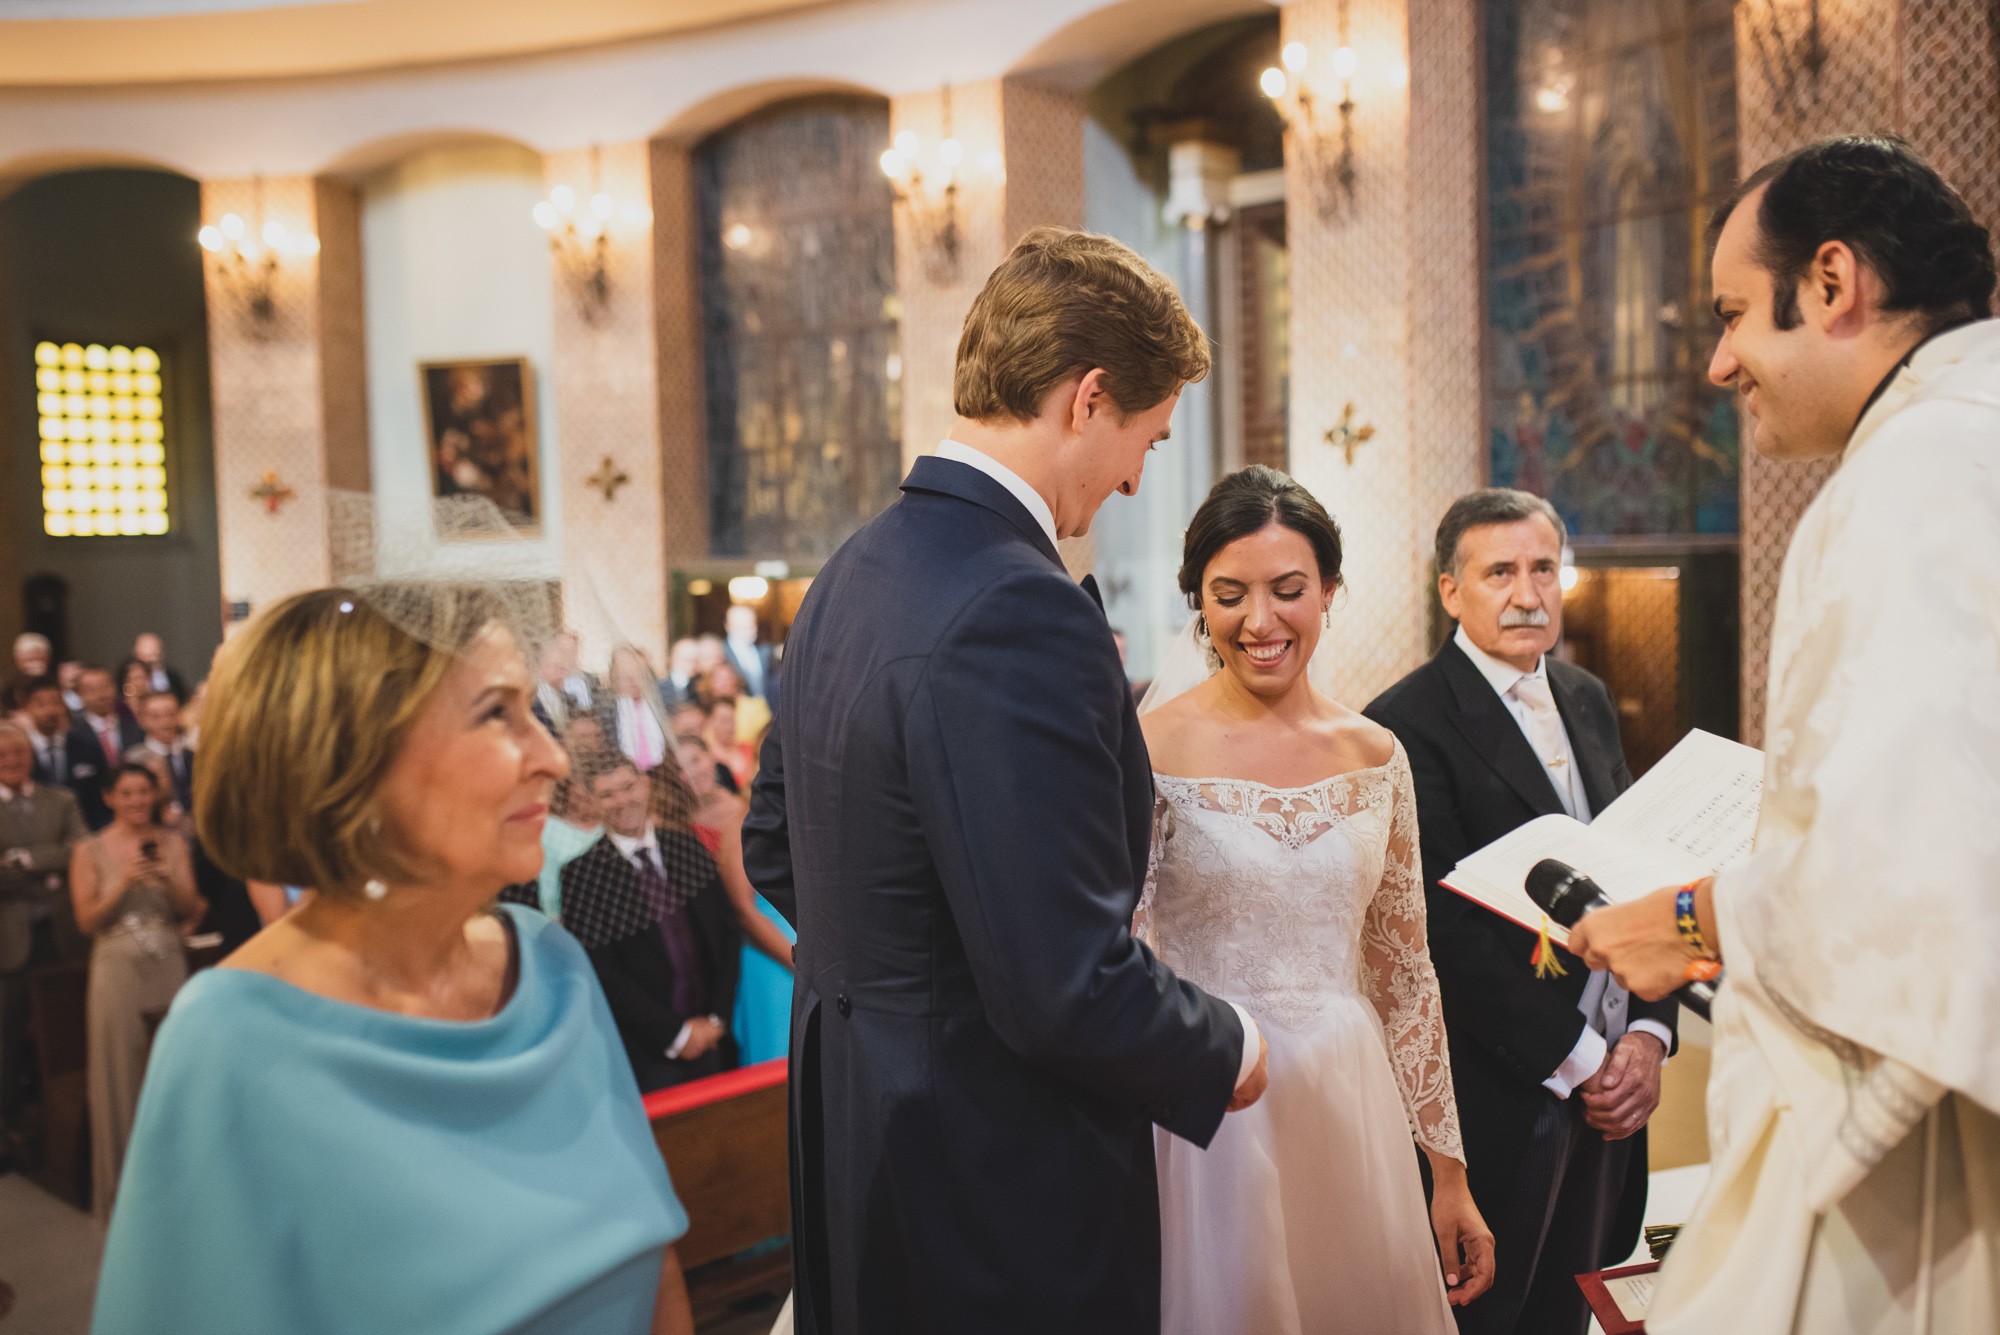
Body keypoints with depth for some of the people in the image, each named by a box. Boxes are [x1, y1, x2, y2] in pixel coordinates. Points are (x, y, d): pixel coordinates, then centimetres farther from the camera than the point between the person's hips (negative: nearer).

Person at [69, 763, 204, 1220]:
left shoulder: (172, 844, 4)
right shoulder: (90, 851, -2)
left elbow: (189, 910, 3)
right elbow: (87, 920, -4)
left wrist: (170, 881, -15)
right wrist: (125, 884, -17)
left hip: (168, 967, 2)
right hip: (118, 972, -2)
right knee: (121, 1075, 4)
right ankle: (123, 1182, 17)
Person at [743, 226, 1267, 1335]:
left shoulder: (850, 574, 3)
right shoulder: (1019, 616, -27)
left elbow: (773, 849, 12)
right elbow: (1071, 988, -28)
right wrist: (1228, 1050, -9)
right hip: (1002, 1176, -9)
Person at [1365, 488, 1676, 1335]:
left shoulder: (1588, 701, 10)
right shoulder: (1408, 724, -15)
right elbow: (1449, 929, -18)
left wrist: (1648, 1034, -3)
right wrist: (1577, 1060, -13)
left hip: (1612, 1082, 7)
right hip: (1501, 1096, -7)